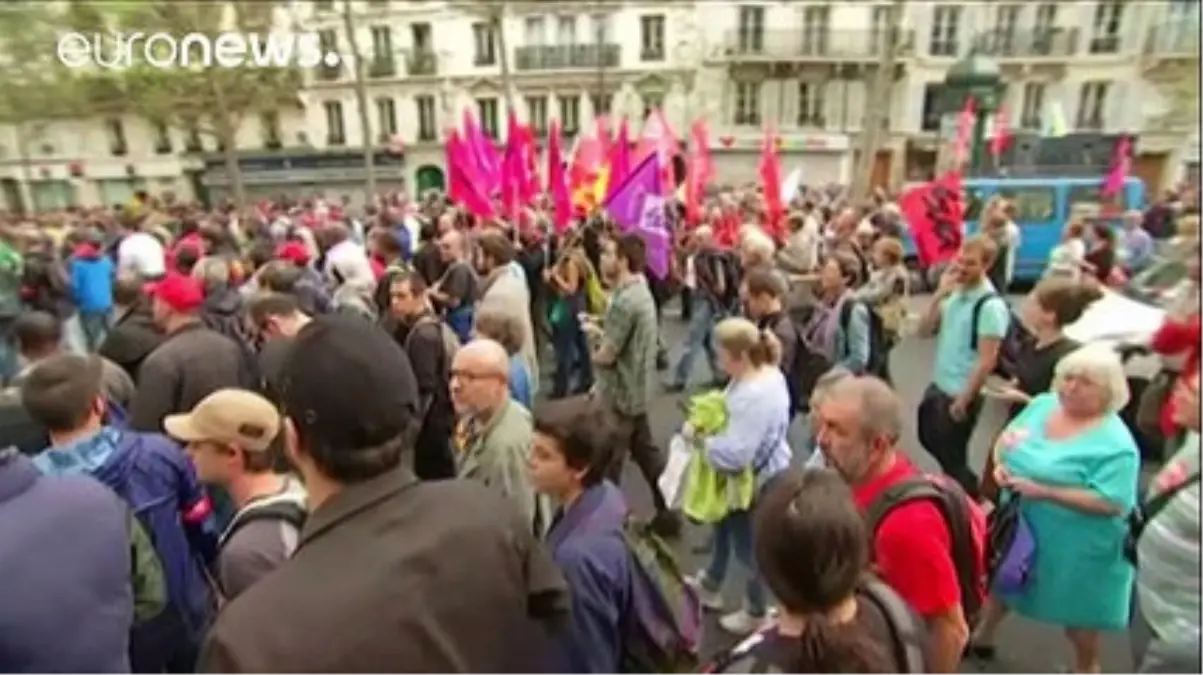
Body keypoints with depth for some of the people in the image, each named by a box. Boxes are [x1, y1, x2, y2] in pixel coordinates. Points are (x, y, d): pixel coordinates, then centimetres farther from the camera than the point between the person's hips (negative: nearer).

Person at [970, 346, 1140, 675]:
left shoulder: (1115, 444, -23)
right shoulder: (1042, 405, -3)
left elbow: (1110, 503, -27)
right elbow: (1006, 440, 8)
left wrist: (1043, 491, -30)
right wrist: (1001, 464, -13)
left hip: (1076, 546, -6)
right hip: (1017, 525, 7)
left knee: (1078, 614, 14)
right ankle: (981, 637, 50)